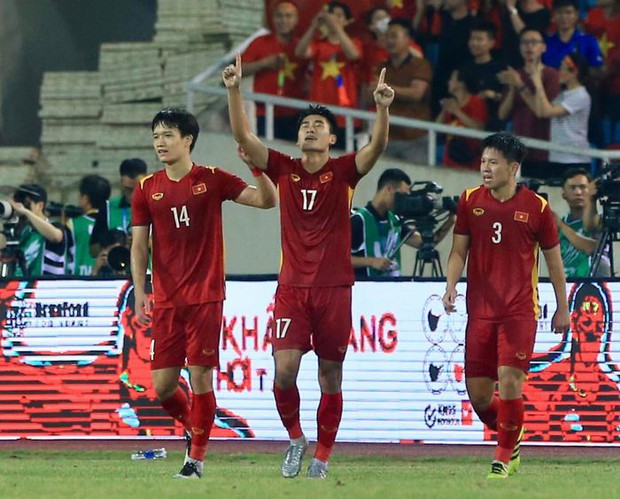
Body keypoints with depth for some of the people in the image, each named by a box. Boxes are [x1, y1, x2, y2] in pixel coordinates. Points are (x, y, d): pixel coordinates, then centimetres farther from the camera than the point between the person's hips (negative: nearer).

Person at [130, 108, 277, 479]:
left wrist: (258, 167, -19)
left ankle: (197, 458, 2)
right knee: (162, 385, -1)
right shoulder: (147, 189, 7)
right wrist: (140, 291, -1)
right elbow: (139, 244, 9)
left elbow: (267, 200, -2)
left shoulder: (212, 180, 0)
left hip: (206, 297, -3)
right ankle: (196, 428, 28)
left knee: (200, 376, -7)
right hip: (165, 301, 3)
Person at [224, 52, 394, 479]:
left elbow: (377, 146, -16)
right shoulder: (283, 169, 4)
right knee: (284, 370, -12)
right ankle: (295, 437, 12)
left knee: (330, 375, 5)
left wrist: (382, 107, -33)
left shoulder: (343, 171, 0)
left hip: (334, 288, -1)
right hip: (292, 287, 1)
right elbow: (243, 137, -4)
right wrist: (235, 91, -16)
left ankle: (323, 456, 16)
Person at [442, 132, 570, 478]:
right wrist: (451, 287, -11)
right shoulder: (470, 201, 3)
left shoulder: (536, 207, -3)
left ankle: (504, 458, 2)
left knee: (509, 381, -15)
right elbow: (459, 250, 7)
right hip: (480, 311, 3)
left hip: (520, 311, -3)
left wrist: (563, 308, 9)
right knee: (478, 395, 3)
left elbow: (554, 258, 6)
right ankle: (511, 437, 32)